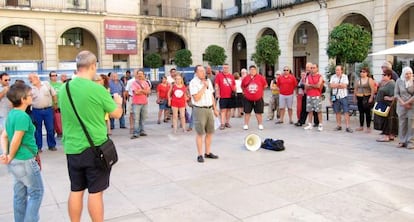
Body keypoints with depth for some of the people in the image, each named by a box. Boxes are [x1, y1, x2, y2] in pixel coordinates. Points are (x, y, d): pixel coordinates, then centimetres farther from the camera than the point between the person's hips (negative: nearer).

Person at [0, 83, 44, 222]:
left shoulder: (11, 114, 8)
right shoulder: (23, 116, -21)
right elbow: (16, 141, -22)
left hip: (16, 162, 9)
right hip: (25, 161, -9)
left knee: (20, 194, 17)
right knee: (36, 192, 4)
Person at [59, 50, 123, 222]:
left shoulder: (64, 88, 3)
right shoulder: (97, 89, -15)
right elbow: (117, 114, -5)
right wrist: (118, 101, 16)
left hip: (72, 148, 5)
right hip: (95, 148, -5)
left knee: (75, 190, 15)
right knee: (95, 192, 5)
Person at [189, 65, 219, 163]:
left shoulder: (208, 81, 12)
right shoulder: (193, 82, -10)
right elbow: (196, 98, -19)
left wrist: (215, 109, 17)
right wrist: (204, 87, -15)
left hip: (209, 109, 7)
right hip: (199, 110, -7)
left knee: (210, 132, 11)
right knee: (200, 133, -1)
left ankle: (208, 152, 24)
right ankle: (200, 155, 8)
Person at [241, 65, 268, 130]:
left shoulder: (260, 77, -4)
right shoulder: (245, 78, 0)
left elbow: (265, 85, 8)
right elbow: (242, 87, 16)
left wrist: (261, 91, 12)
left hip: (258, 99, -1)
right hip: (248, 99, 1)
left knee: (258, 112, 7)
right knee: (247, 112, 5)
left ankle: (260, 125, 18)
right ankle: (246, 125, 15)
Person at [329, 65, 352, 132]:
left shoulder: (345, 76, 1)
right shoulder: (333, 77, 8)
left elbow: (344, 86, -12)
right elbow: (331, 85, -6)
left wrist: (336, 85, -8)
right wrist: (340, 84, -10)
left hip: (343, 96, -3)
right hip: (335, 96, 3)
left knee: (346, 112, -6)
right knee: (337, 112, 8)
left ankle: (347, 127, -6)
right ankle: (339, 125, 18)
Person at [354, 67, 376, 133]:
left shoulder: (370, 80, -4)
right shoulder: (358, 80, 12)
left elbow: (373, 90, -10)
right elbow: (355, 89, 16)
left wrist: (371, 98, -18)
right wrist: (355, 97, 9)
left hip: (367, 98, -5)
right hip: (359, 98, 5)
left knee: (368, 112, -1)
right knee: (361, 112, 10)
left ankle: (368, 127, 6)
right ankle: (361, 126, 18)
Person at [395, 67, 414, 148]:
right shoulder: (399, 81, 1)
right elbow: (396, 94, 2)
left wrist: (407, 102, -12)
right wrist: (403, 103, -8)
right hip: (401, 106, 2)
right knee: (402, 123, 5)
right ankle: (402, 141, 13)